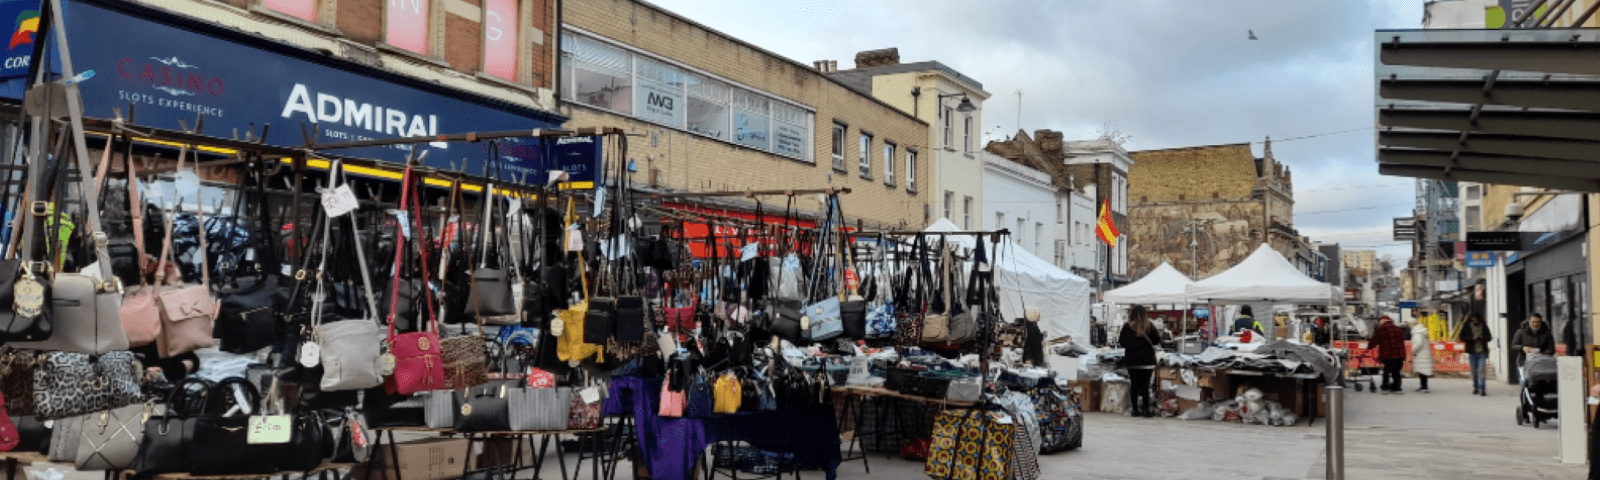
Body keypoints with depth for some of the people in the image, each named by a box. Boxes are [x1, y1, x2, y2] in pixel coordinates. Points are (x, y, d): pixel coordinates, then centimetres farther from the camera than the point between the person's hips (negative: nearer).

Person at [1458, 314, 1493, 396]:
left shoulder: (1484, 326, 6)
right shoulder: (1467, 327, 4)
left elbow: (1489, 337, 7)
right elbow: (1461, 338, 1)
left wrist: (1481, 338, -13)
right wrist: (1472, 338, -12)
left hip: (1482, 352, -1)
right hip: (1472, 352, 1)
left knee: (1481, 370, -11)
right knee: (1474, 371, 8)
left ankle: (1482, 389, -12)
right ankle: (1476, 387, 23)